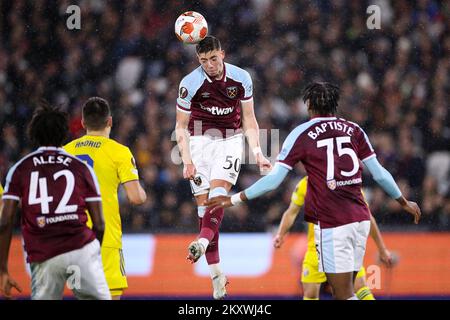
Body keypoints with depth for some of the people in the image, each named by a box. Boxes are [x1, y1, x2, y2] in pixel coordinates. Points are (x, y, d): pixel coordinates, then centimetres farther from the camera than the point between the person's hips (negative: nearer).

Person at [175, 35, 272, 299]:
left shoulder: (241, 78, -5)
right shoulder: (190, 83, -10)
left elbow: (249, 120, 5)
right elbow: (181, 126, -3)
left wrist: (257, 153, -4)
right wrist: (187, 160, -13)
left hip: (231, 141, 1)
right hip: (200, 141, -1)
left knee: (218, 193, -23)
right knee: (204, 203, -6)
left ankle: (203, 241, -44)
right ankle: (217, 273, -4)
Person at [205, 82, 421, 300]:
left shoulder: (302, 134, -1)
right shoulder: (353, 130, 10)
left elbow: (273, 180, -4)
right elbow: (379, 174, 11)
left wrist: (234, 199, 4)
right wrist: (404, 203, 26)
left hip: (332, 224, -5)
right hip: (360, 219, 5)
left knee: (344, 295, -5)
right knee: (343, 290, 14)